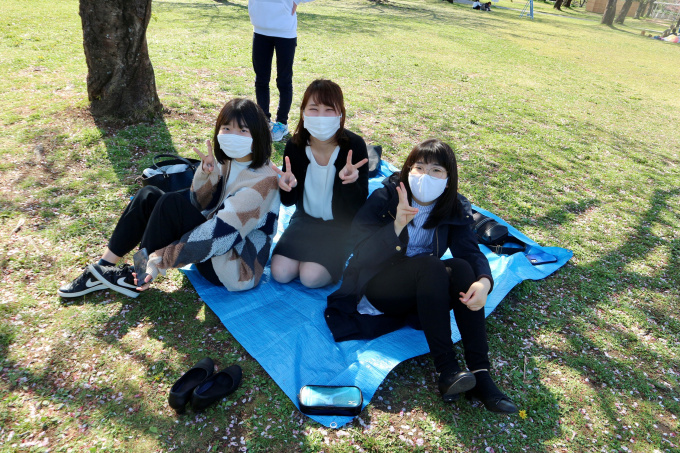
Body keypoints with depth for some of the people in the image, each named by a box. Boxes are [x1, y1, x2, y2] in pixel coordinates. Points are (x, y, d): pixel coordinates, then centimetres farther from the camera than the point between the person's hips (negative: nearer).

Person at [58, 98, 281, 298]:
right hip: (216, 246, 8)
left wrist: (158, 261, -30)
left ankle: (134, 278, -5)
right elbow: (200, 206, 2)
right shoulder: (227, 162, 2)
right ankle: (102, 268, 2)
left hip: (238, 268, -8)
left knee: (172, 203, -23)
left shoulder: (263, 181, -24)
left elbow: (220, 234, -31)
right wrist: (206, 175, -19)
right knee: (149, 196, 0)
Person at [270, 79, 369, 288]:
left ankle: (338, 259, 10)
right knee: (280, 272, -13)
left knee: (311, 276, -20)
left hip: (340, 224, -3)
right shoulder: (295, 145, -11)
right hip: (306, 218, 3)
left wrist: (349, 182, -38)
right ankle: (309, 253, 15)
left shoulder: (354, 145, -19)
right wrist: (287, 187, -27)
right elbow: (289, 202, -2)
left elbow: (359, 204, -16)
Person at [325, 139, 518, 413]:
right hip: (375, 286, -3)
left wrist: (484, 280, -34)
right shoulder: (384, 199, -8)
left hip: (421, 294, 4)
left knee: (461, 268, -26)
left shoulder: (455, 210, 3)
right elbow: (359, 249, -18)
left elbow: (471, 251, -12)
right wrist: (396, 227, -34)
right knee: (431, 265, -31)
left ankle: (480, 373, -28)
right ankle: (447, 371, -32)